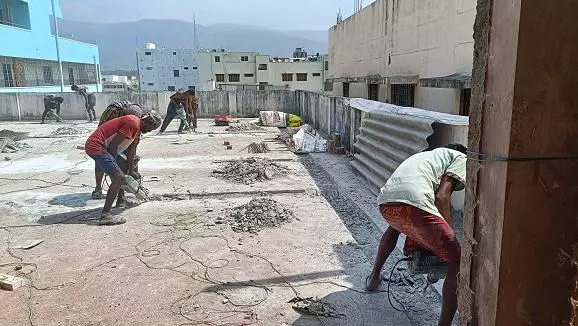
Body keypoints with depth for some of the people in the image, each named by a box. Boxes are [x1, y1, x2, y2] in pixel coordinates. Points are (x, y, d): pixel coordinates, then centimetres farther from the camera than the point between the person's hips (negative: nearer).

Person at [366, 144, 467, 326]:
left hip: (385, 202, 8)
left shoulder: (430, 156, 42)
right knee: (457, 263, 5)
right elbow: (442, 197, 2)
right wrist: (448, 234, 11)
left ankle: (374, 277, 52)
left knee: (396, 226, 44)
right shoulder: (461, 158, 21)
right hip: (413, 202, -8)